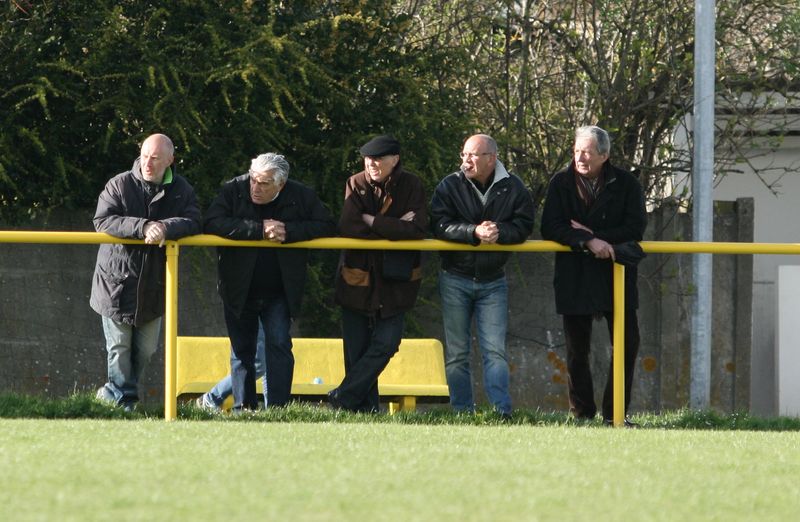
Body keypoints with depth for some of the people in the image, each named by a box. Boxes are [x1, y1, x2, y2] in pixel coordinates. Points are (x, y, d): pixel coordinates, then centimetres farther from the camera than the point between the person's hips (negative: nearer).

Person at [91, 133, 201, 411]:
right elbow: (103, 221, -18)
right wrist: (143, 227, -29)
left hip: (154, 283, 3)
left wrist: (166, 228, -31)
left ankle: (114, 392, 30)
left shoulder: (181, 190, 2)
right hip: (117, 281, -3)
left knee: (145, 349, 11)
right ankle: (123, 398, 16)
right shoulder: (119, 185, -7)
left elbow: (192, 222, -11)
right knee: (119, 346, 1)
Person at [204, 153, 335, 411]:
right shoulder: (233, 191, -11)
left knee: (279, 345, -11)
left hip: (279, 292, -1)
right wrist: (259, 229, -28)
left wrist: (288, 231, -23)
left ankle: (277, 407, -10)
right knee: (242, 349, 7)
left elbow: (327, 227, -9)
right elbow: (212, 224, -23)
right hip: (239, 290, 1)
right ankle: (243, 408, 14)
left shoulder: (301, 196, -7)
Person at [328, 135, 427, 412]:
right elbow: (347, 226, -17)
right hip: (357, 276, 1)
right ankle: (365, 407, 10)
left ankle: (344, 398, -4)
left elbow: (417, 230, -18)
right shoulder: (356, 184, -2)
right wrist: (393, 228, -16)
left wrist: (372, 222, -18)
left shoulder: (411, 187, -4)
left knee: (386, 343, -10)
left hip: (395, 279, -1)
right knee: (357, 346, 2)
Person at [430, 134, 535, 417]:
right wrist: (475, 232, -28)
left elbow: (523, 226, -8)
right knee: (456, 352, 3)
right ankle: (462, 412, 8)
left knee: (495, 350, -5)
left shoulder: (513, 188, -2)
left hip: (492, 281, 0)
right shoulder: (450, 186, -5)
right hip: (455, 279, 0)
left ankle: (502, 411, -10)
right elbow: (440, 224, -16)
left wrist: (499, 233, -27)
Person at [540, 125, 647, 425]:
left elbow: (634, 230, -7)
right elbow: (550, 228, -10)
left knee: (627, 345, -1)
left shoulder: (626, 184, 0)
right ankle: (582, 415, 10)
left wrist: (595, 236, -15)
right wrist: (589, 242, -22)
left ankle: (615, 413, 8)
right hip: (574, 279, 0)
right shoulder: (561, 183, 1)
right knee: (577, 350, 3)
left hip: (616, 276, 0)